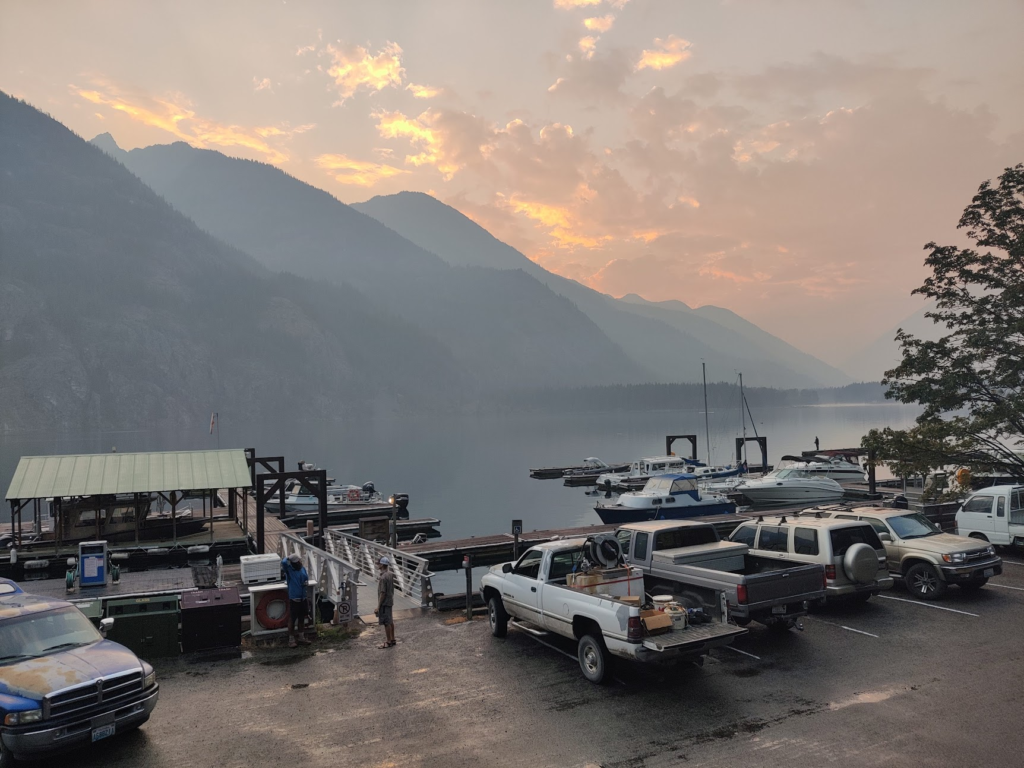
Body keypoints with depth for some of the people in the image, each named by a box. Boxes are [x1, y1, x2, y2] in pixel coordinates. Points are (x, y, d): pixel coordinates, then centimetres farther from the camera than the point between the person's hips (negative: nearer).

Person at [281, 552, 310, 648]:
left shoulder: (302, 569, 4)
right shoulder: (289, 570, -14)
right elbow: (283, 562, -33)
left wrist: (306, 581, -5)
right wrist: (289, 557, -15)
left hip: (303, 598, 6)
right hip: (293, 599, -6)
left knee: (301, 619, 16)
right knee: (292, 619, 3)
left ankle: (301, 637, 29)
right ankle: (291, 639, 14)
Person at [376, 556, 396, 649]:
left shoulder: (383, 577, -23)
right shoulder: (390, 574, 3)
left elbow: (383, 593, -23)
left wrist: (378, 607, -18)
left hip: (384, 603, -9)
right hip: (390, 601, 9)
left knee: (386, 623, 1)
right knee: (390, 621, 17)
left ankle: (388, 642, 10)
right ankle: (392, 639, 27)